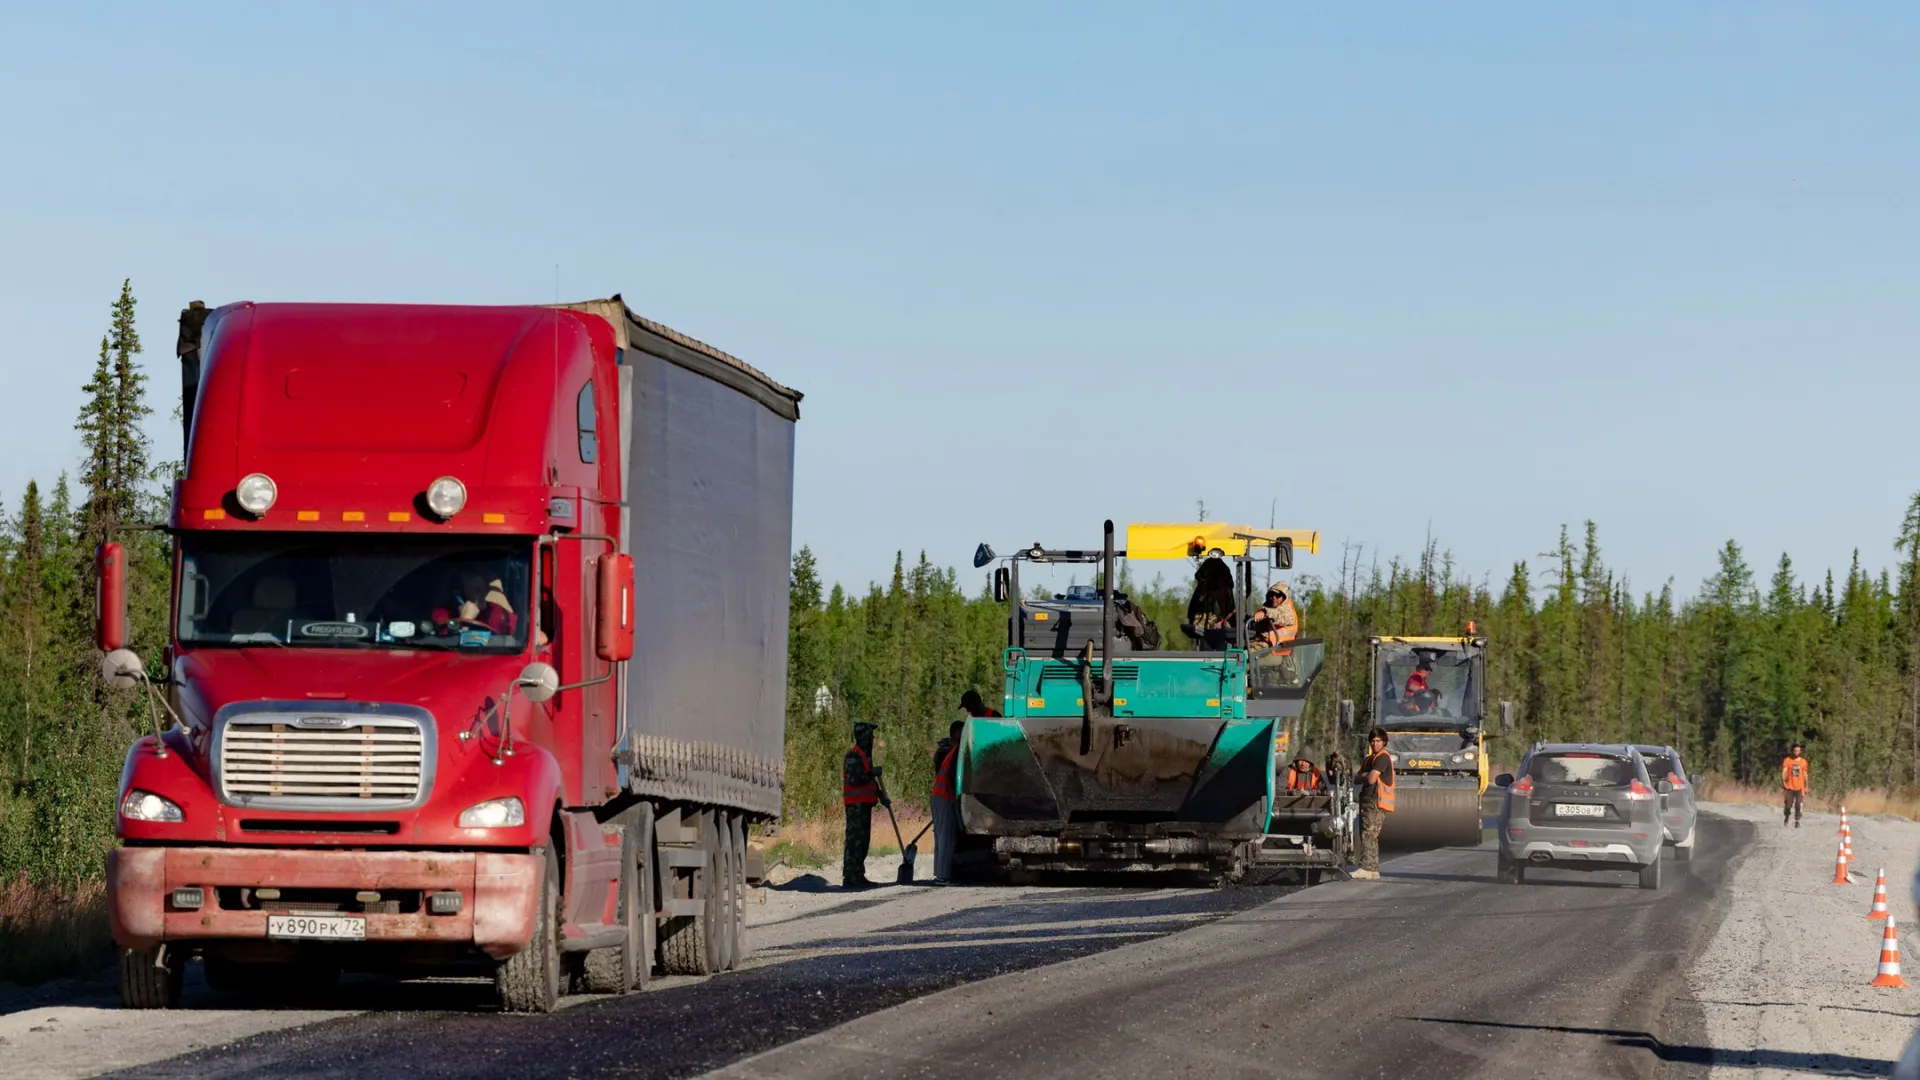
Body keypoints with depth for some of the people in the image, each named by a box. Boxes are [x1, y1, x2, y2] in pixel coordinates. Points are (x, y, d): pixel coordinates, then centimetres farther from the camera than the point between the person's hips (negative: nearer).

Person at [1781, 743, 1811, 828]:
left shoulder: (1803, 762, 8)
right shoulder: (1787, 760, 1)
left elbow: (1805, 775, 15)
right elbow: (1784, 771, -7)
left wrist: (1806, 787, 15)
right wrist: (1783, 781, -23)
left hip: (1799, 787, 1)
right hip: (1790, 787, -1)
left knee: (1798, 805, -9)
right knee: (1788, 805, 1)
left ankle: (1797, 822, -7)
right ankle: (1786, 817, 28)